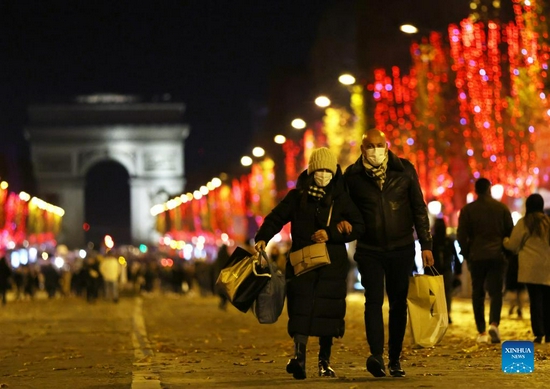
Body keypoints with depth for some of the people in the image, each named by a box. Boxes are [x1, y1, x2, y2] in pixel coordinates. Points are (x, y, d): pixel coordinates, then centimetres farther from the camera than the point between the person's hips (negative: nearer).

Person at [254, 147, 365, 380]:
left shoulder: (341, 199, 7)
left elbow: (358, 226, 2)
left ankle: (324, 361, 14)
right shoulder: (298, 196, 6)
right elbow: (276, 217, 3)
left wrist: (331, 234, -11)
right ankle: (299, 356, -23)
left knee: (328, 309, 2)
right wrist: (262, 238, -14)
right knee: (301, 308, -13)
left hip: (332, 264, 1)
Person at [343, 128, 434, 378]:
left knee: (398, 304, 6)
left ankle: (395, 359, 14)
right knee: (374, 301, -14)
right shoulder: (353, 176, -2)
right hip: (369, 251, -1)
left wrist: (426, 245, 1)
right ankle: (377, 356, -25)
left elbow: (419, 208, 4)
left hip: (401, 248, 1)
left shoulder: (404, 170, -1)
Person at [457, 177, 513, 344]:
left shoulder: (467, 210, 0)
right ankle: (494, 324, -23)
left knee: (478, 294, 7)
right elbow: (510, 232, 6)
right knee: (496, 292, 1)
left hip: (476, 257, 0)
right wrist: (506, 252, 17)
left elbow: (461, 235, -1)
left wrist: (466, 255, 11)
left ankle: (481, 332, 5)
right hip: (497, 256, 0)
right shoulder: (502, 208, 3)